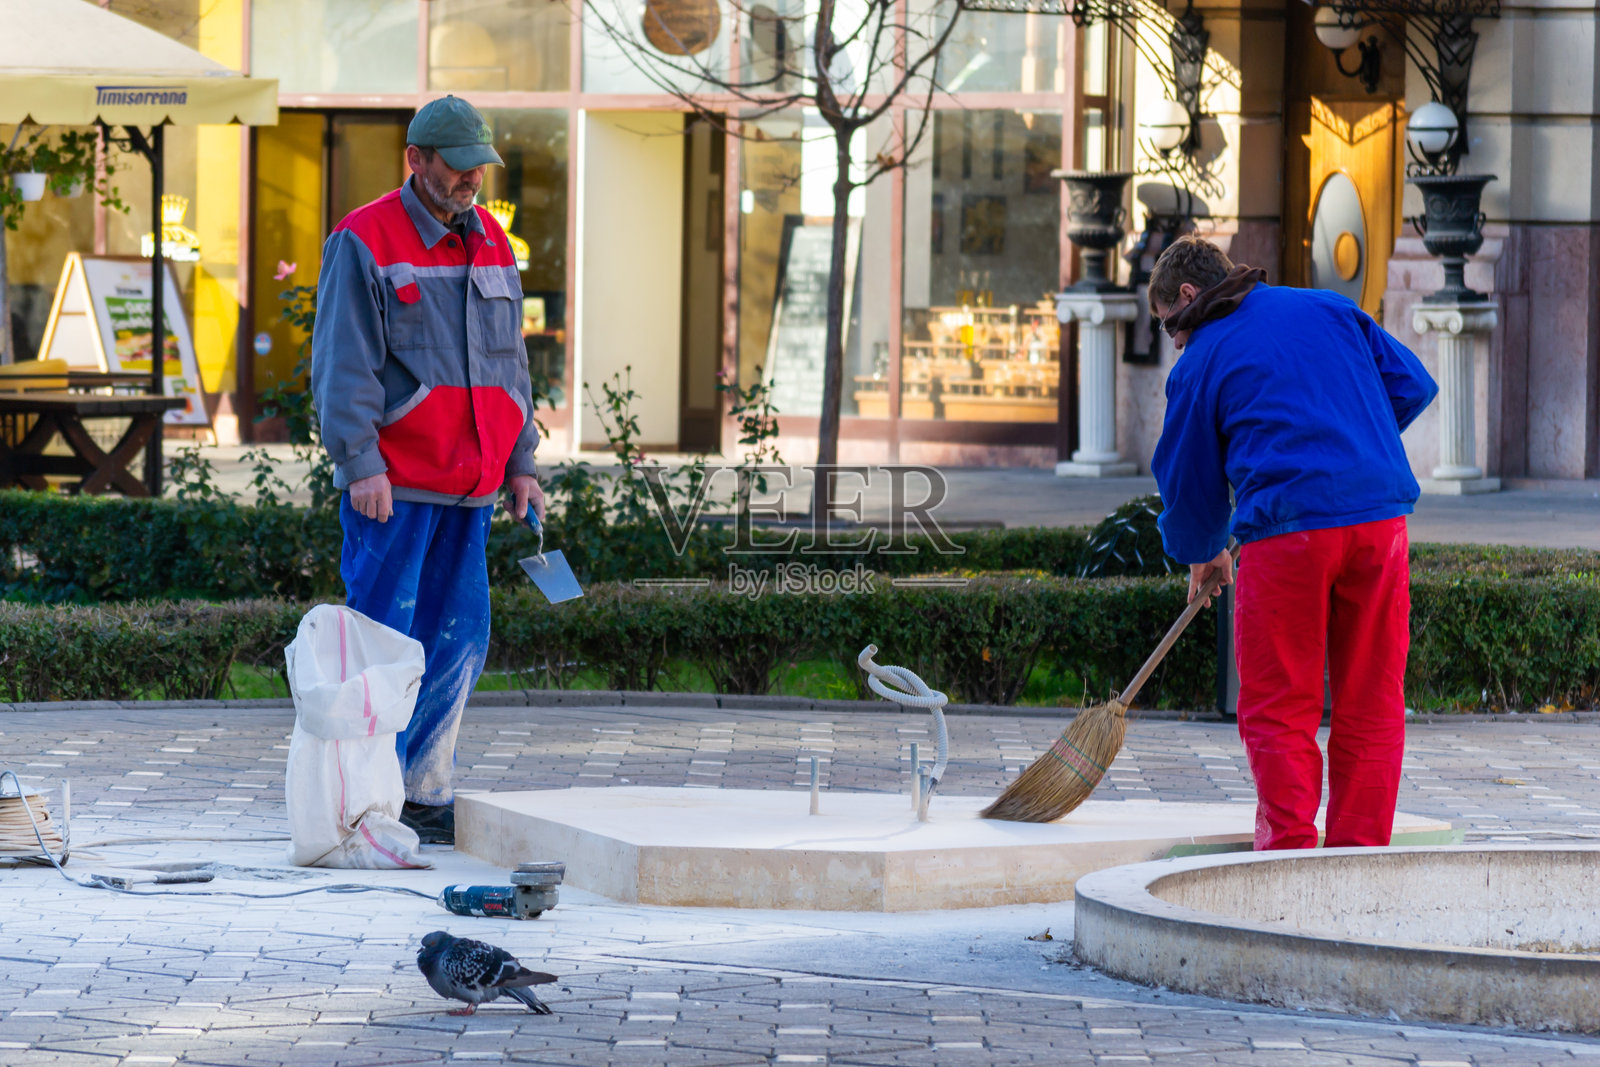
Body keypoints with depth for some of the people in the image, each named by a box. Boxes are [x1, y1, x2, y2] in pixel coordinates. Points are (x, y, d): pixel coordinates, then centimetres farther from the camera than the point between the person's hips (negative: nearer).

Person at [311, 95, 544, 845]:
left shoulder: (491, 244, 16)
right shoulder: (364, 243, -5)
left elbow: (509, 362, 21)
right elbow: (343, 366, -10)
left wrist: (521, 464, 14)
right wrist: (360, 464, -17)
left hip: (468, 487, 7)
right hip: (393, 486, -7)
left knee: (458, 639, 6)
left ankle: (426, 795, 13)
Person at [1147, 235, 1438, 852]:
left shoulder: (1199, 364, 7)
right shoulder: (1331, 309, 16)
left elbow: (1189, 480, 14)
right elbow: (1411, 384, 15)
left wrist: (1201, 556, 33)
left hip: (1285, 530, -4)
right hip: (1379, 519, 4)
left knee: (1278, 708, 5)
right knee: (1371, 702, 10)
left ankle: (1290, 851, -2)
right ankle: (1360, 853, 11)